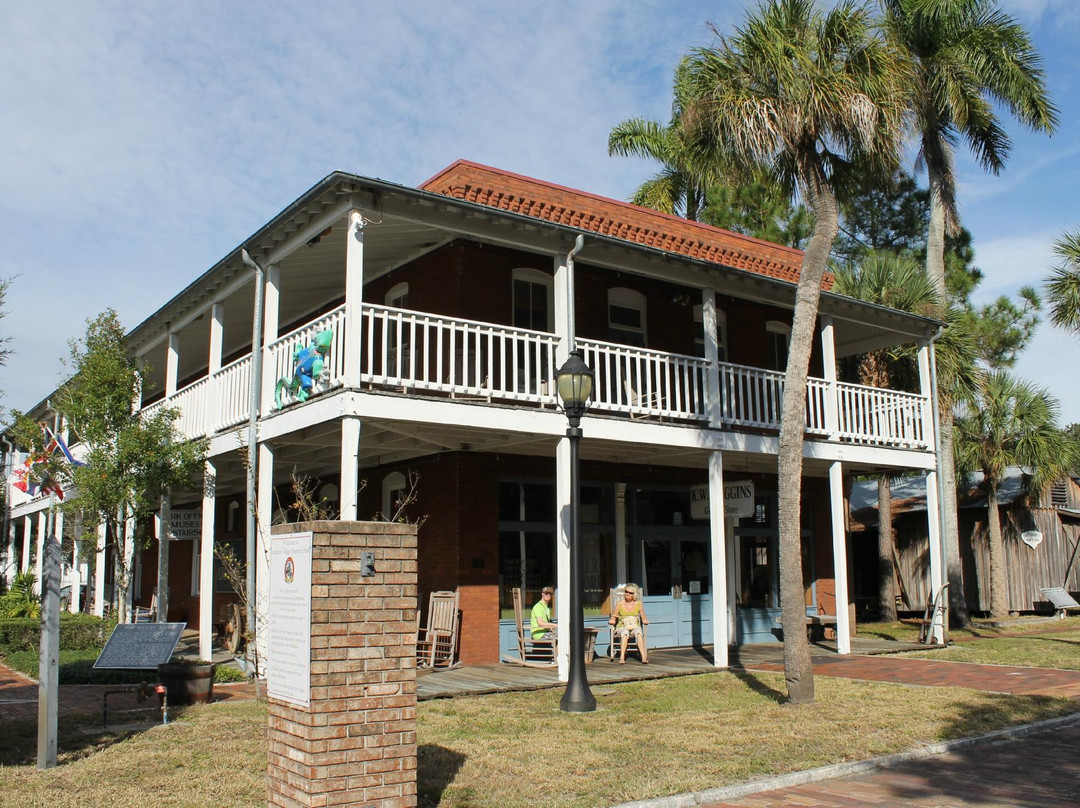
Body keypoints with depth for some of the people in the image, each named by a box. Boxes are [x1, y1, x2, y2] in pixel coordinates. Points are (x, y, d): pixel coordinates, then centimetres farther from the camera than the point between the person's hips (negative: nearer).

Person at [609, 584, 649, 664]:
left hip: (635, 627, 1)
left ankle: (644, 657, -48)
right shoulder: (619, 604, 9)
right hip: (622, 627, -1)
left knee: (638, 632, -36)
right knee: (625, 633, -38)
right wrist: (612, 621, -13)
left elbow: (644, 619, 14)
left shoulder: (639, 604, 12)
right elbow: (613, 618, 10)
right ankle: (622, 658, -50)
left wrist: (645, 621, -8)